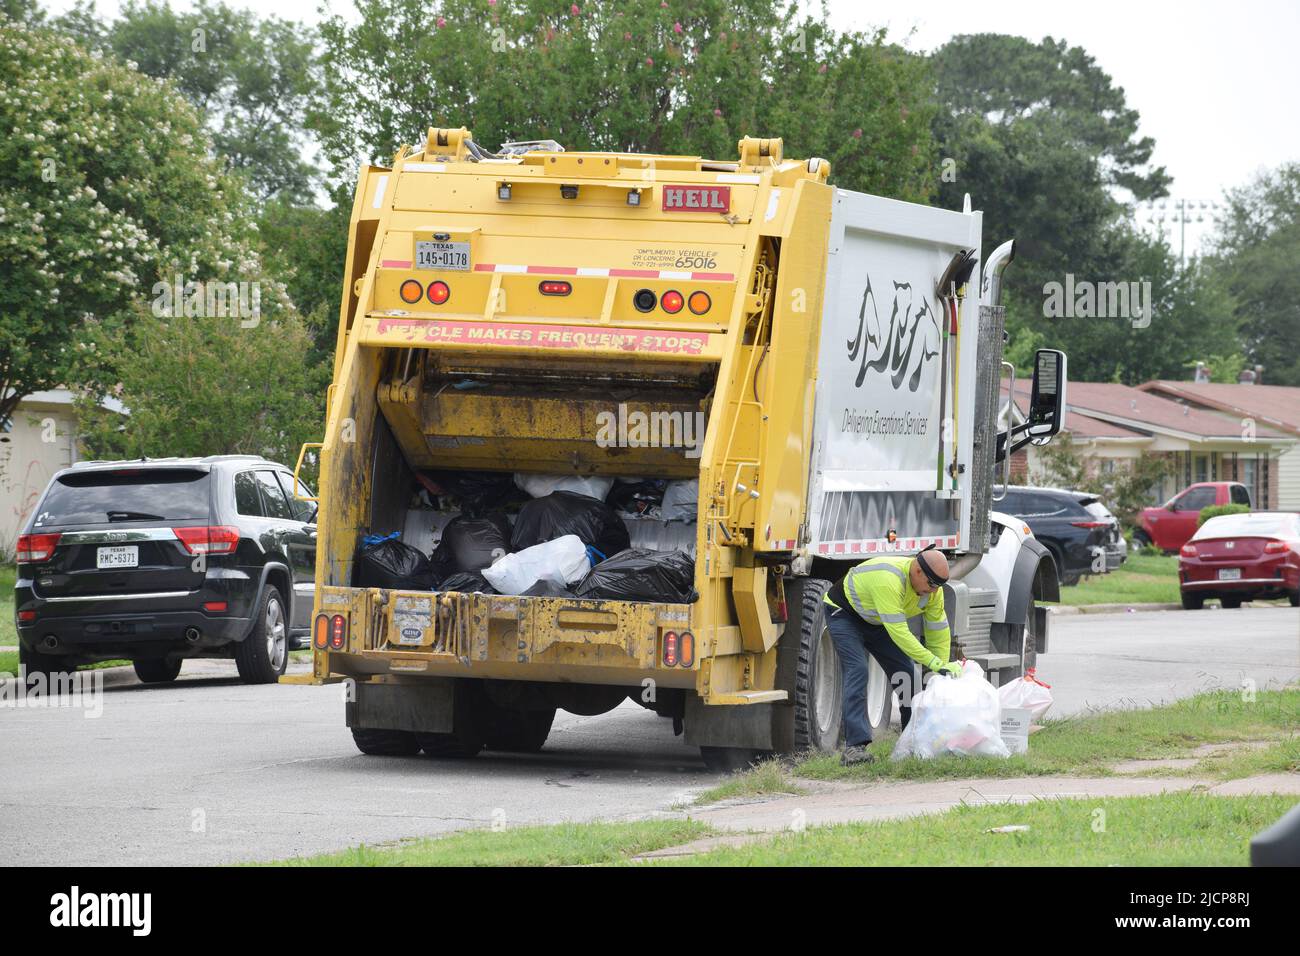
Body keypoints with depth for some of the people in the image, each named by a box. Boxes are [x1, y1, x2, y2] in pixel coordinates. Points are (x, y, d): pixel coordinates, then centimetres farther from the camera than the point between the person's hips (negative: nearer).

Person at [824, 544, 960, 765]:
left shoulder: (933, 588, -16)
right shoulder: (888, 580, -42)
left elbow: (938, 631, -7)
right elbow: (899, 632, -42)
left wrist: (943, 669, -11)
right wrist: (934, 663, -39)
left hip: (875, 622, 8)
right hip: (844, 613, -8)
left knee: (906, 672, 3)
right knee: (857, 671, -23)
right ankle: (854, 747, -30)